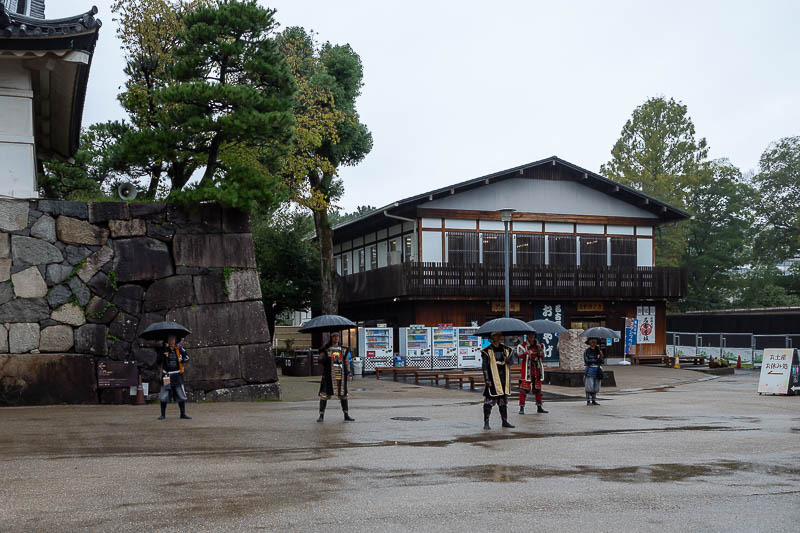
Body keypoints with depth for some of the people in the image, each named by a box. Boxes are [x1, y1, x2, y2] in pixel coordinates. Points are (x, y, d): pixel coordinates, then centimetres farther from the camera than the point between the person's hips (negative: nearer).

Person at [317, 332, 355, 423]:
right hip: (329, 375, -4)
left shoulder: (343, 350, 12)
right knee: (325, 395, -6)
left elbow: (347, 362, 14)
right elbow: (320, 360, -8)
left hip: (341, 375, 4)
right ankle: (321, 416, 0)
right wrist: (326, 357, -28)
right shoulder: (326, 349, 1)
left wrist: (349, 373, 3)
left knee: (343, 394, 8)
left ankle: (346, 415, 17)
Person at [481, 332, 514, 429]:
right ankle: (486, 422, -1)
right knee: (489, 401, -6)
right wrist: (487, 379, -14)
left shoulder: (505, 349, 11)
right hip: (493, 380, -5)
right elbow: (485, 366, -8)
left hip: (504, 379, 6)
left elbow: (509, 365, 16)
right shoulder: (487, 351, -5)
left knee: (504, 401, 12)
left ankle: (505, 421, 20)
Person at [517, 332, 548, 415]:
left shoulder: (539, 345, 11)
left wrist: (541, 354, -5)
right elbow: (520, 354, -24)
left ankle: (539, 407, 22)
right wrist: (526, 353, -45)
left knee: (538, 388, 11)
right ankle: (522, 408, -5)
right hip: (526, 370, -5)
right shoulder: (523, 345, -4)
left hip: (537, 370, 5)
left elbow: (542, 358, 18)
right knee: (524, 388, -9)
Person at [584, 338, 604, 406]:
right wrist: (595, 360, -11)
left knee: (596, 386, 6)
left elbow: (602, 359, 3)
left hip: (597, 370, 4)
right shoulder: (587, 351, -1)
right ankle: (588, 401, -3)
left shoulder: (598, 350, 11)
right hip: (590, 369, -4)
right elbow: (586, 360, -11)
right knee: (589, 386, -6)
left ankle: (594, 401, 12)